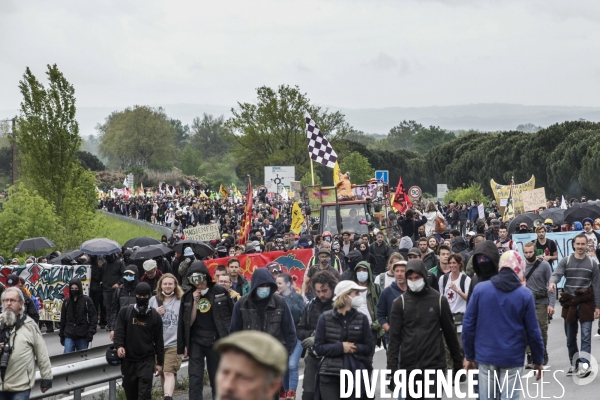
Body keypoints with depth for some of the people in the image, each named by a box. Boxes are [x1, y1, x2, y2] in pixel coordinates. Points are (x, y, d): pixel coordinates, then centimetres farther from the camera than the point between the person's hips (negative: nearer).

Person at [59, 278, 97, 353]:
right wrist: (61, 335, 14)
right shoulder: (66, 301, 6)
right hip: (69, 335, 2)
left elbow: (93, 317, -3)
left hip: (83, 335, -2)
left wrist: (91, 332, -13)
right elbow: (63, 319, 13)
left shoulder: (87, 300, -3)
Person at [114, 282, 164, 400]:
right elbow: (119, 331, -2)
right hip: (128, 360, 2)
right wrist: (119, 346, -22)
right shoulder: (125, 312, 3)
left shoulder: (155, 316, 3)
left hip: (147, 360, -1)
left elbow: (159, 341, 6)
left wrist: (159, 362, 6)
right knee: (130, 390, 11)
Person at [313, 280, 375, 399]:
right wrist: (340, 347, -13)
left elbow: (370, 347, 4)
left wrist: (354, 348, -12)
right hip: (329, 376, -1)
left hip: (355, 375, 1)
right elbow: (318, 348, -1)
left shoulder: (361, 318, 5)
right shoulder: (325, 318, 2)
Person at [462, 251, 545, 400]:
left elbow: (468, 324, 0)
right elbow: (532, 331, -4)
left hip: (485, 356, 2)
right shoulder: (525, 294, -6)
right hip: (513, 358, -2)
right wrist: (538, 361, 8)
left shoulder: (480, 289, -2)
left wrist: (469, 355, 9)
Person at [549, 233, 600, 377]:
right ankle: (574, 364, 20)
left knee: (586, 336, -11)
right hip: (569, 304, 2)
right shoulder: (565, 261, 5)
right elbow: (556, 274, -12)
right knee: (570, 337, 9)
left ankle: (584, 364, -17)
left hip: (586, 303, -2)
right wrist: (552, 282, -35)